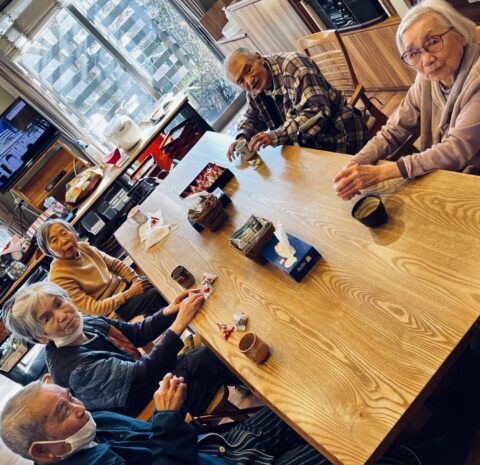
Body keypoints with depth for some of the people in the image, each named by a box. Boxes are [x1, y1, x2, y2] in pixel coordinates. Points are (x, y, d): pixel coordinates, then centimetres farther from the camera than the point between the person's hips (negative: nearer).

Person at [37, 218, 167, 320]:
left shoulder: (83, 247, -2)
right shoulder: (58, 278, -21)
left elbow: (115, 264, 7)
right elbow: (92, 308, -22)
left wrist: (136, 280, -10)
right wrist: (129, 293, -23)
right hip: (113, 311, -7)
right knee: (156, 294, -23)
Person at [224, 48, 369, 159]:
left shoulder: (291, 64, -22)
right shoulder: (254, 91, 1)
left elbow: (318, 111, -32)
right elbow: (252, 118, 19)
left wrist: (276, 136, -40)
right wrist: (242, 137, -5)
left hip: (341, 140, -7)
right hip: (311, 144, 7)